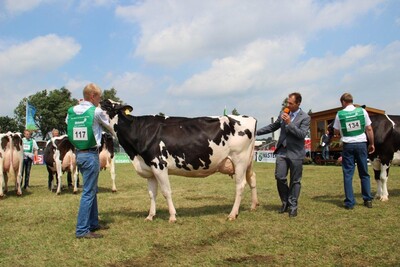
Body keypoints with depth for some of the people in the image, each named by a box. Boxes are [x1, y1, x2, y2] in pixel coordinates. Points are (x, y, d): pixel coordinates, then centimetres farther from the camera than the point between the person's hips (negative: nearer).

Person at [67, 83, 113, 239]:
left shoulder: (71, 111, 7)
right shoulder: (96, 111, -9)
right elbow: (109, 127, 5)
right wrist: (114, 134, 25)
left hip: (79, 154, 7)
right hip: (91, 154, -7)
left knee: (92, 190, 18)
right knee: (88, 192, -3)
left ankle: (93, 223, 27)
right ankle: (82, 230, -1)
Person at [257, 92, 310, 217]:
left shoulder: (305, 117, -6)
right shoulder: (283, 113, 8)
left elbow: (302, 134, -16)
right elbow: (272, 127, 18)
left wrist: (289, 123, -21)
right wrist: (257, 132, 13)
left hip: (296, 152, -4)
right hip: (282, 151, 4)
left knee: (295, 181, 5)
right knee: (279, 177, 1)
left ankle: (293, 206, 18)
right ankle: (285, 202, 21)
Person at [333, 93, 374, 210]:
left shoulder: (340, 114, -4)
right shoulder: (362, 111, -1)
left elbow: (336, 132, 3)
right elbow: (369, 129, 1)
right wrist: (371, 143, 10)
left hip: (348, 145, -1)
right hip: (361, 144, 1)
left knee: (348, 174, 5)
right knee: (364, 173, 14)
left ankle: (349, 202, 4)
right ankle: (368, 200, 17)